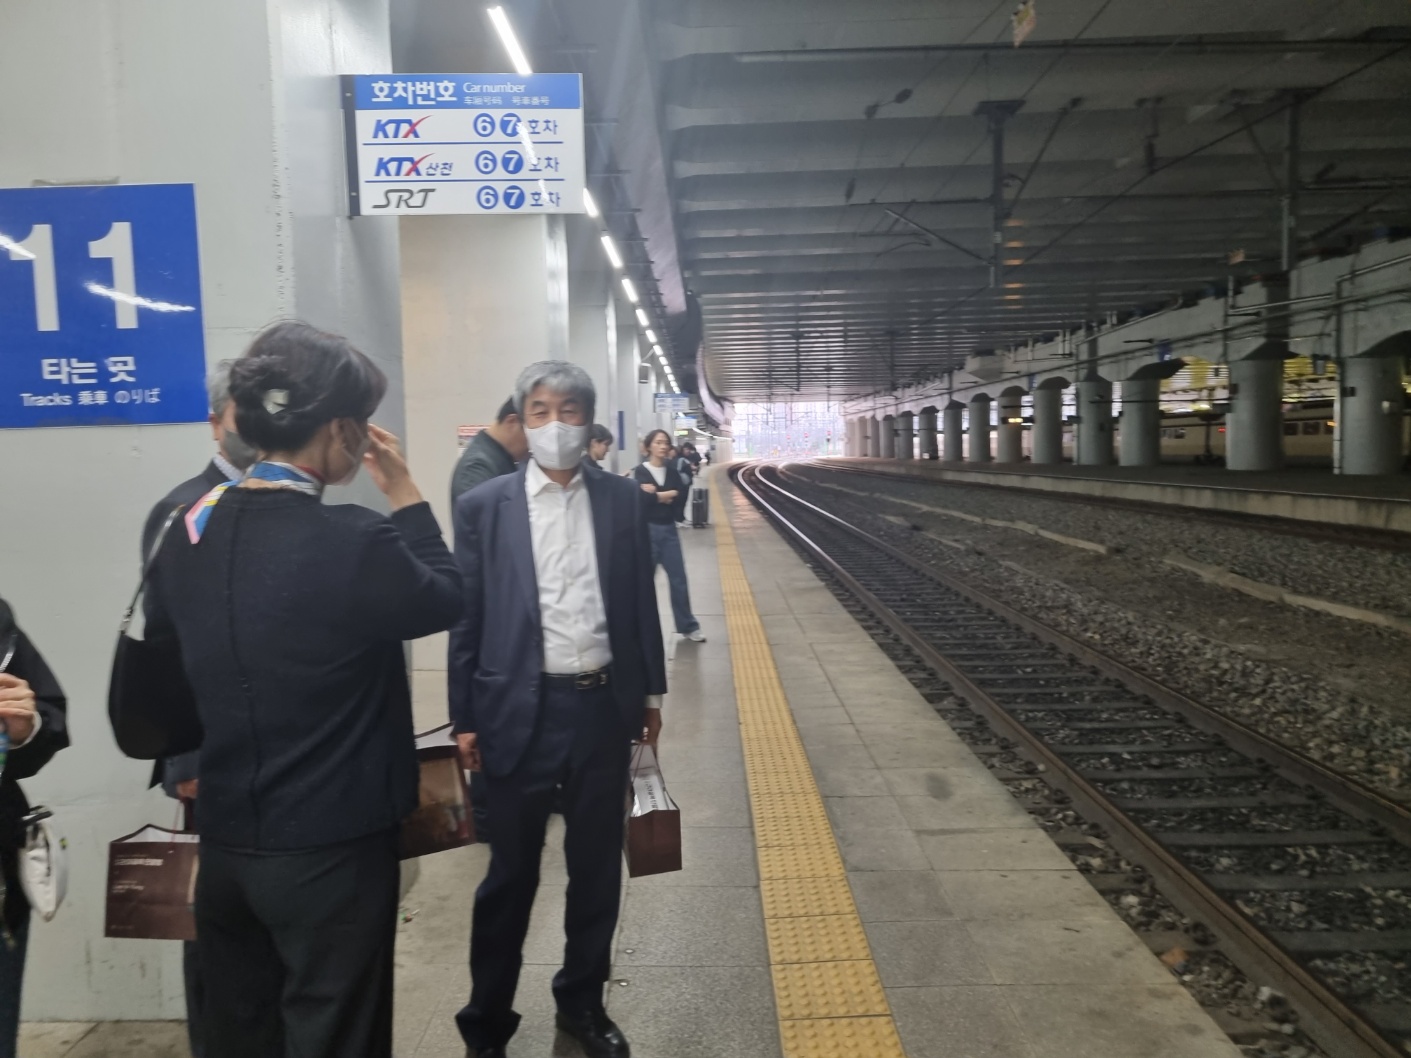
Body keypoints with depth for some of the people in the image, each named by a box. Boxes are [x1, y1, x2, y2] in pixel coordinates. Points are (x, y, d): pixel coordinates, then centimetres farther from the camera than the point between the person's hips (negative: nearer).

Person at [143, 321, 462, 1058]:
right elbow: (447, 601, -5)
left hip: (224, 839, 6)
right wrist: (405, 495, 2)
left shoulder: (188, 533, -3)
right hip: (330, 848, -6)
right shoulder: (355, 543, -23)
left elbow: (157, 647, 9)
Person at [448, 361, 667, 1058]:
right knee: (510, 875, 11)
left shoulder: (621, 500, 3)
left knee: (597, 867, 15)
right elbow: (467, 617, -2)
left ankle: (582, 1000, 36)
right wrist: (465, 719, -2)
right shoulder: (483, 507, -3)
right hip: (521, 710, -2)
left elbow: (640, 599, 8)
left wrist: (650, 691, 10)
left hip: (603, 705, 3)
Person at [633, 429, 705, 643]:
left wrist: (657, 494, -17)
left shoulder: (671, 469, 8)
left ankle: (688, 626, 15)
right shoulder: (641, 471, -5)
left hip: (669, 530, 4)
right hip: (648, 530, -4)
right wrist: (670, 494, -13)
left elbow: (683, 494, -6)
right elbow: (644, 498, -20)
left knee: (678, 578, 6)